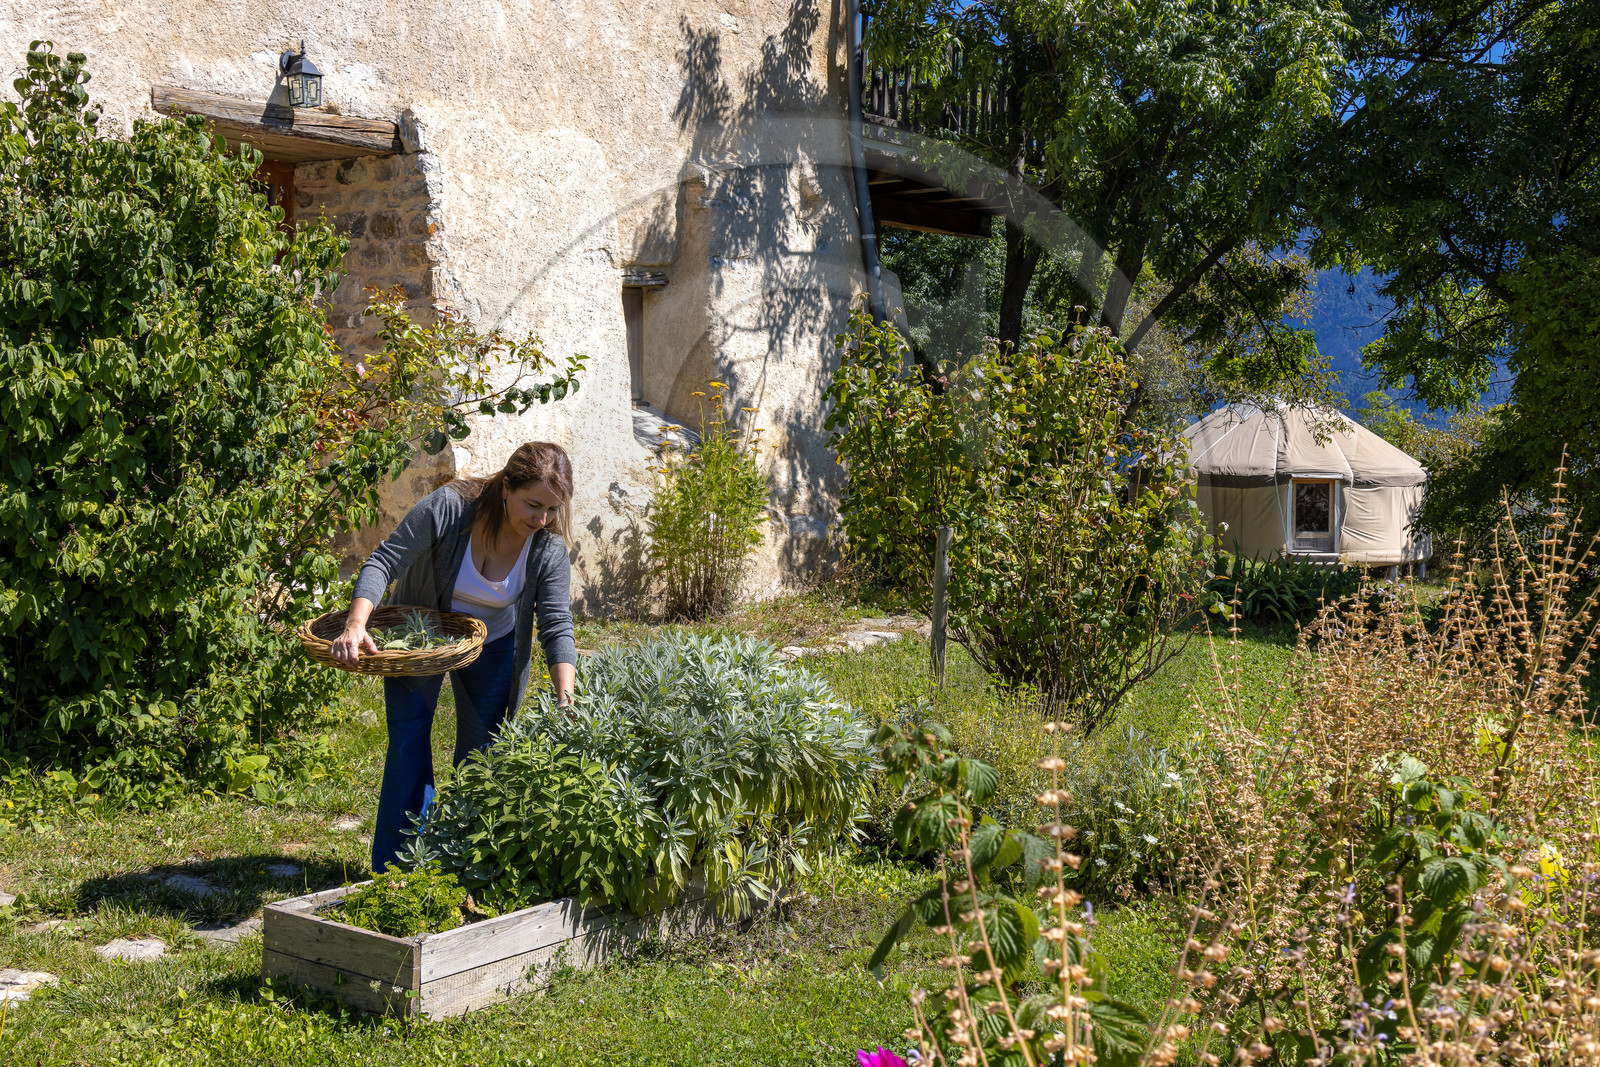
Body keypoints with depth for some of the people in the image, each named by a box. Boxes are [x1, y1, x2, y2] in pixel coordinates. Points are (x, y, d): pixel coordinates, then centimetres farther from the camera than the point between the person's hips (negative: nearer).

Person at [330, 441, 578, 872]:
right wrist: (356, 625, -43)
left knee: (480, 754, 4)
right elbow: (383, 562, -28)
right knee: (408, 747, -7)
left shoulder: (549, 547, -23)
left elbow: (557, 625, -22)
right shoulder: (448, 508, -31)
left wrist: (566, 699, -34)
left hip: (490, 649, 2)